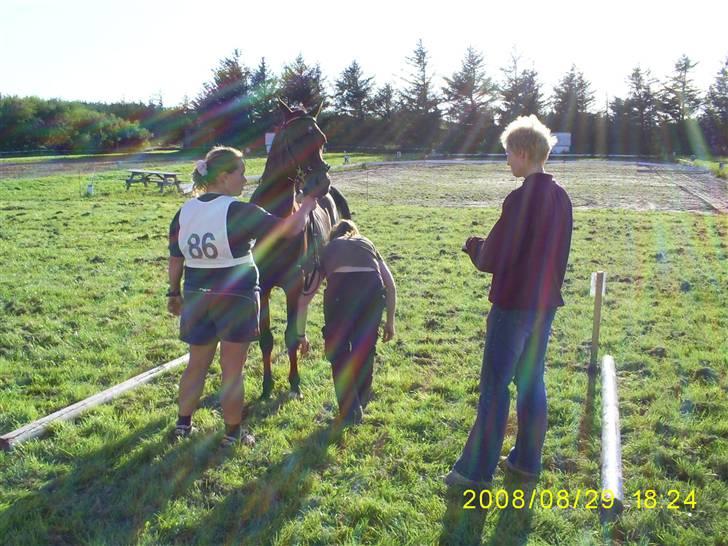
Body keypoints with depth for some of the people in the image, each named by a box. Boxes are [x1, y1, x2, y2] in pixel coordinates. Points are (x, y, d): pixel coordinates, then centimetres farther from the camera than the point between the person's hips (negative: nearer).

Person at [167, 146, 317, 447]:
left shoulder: (184, 211, 1)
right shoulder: (239, 212, -17)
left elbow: (175, 260, 8)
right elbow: (290, 228, -15)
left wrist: (174, 292, 20)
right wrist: (306, 206, 2)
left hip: (197, 297, 6)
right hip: (236, 298, -5)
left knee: (196, 364, 19)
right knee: (232, 370, 6)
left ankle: (183, 423, 28)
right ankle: (233, 433, 18)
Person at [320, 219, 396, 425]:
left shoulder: (328, 249, 32)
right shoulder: (367, 245, 34)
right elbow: (391, 287, 22)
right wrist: (390, 322, 29)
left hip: (340, 288, -2)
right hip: (372, 288, 2)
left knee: (338, 352, 17)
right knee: (365, 349, 23)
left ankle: (350, 412, 19)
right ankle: (361, 403, 39)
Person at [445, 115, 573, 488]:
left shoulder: (521, 198, -19)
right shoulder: (561, 197, 7)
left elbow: (494, 259, -18)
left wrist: (474, 247, 2)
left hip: (513, 306, -8)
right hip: (546, 304, 8)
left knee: (494, 387, 0)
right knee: (532, 382, 16)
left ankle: (476, 470, 9)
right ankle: (526, 461, 27)